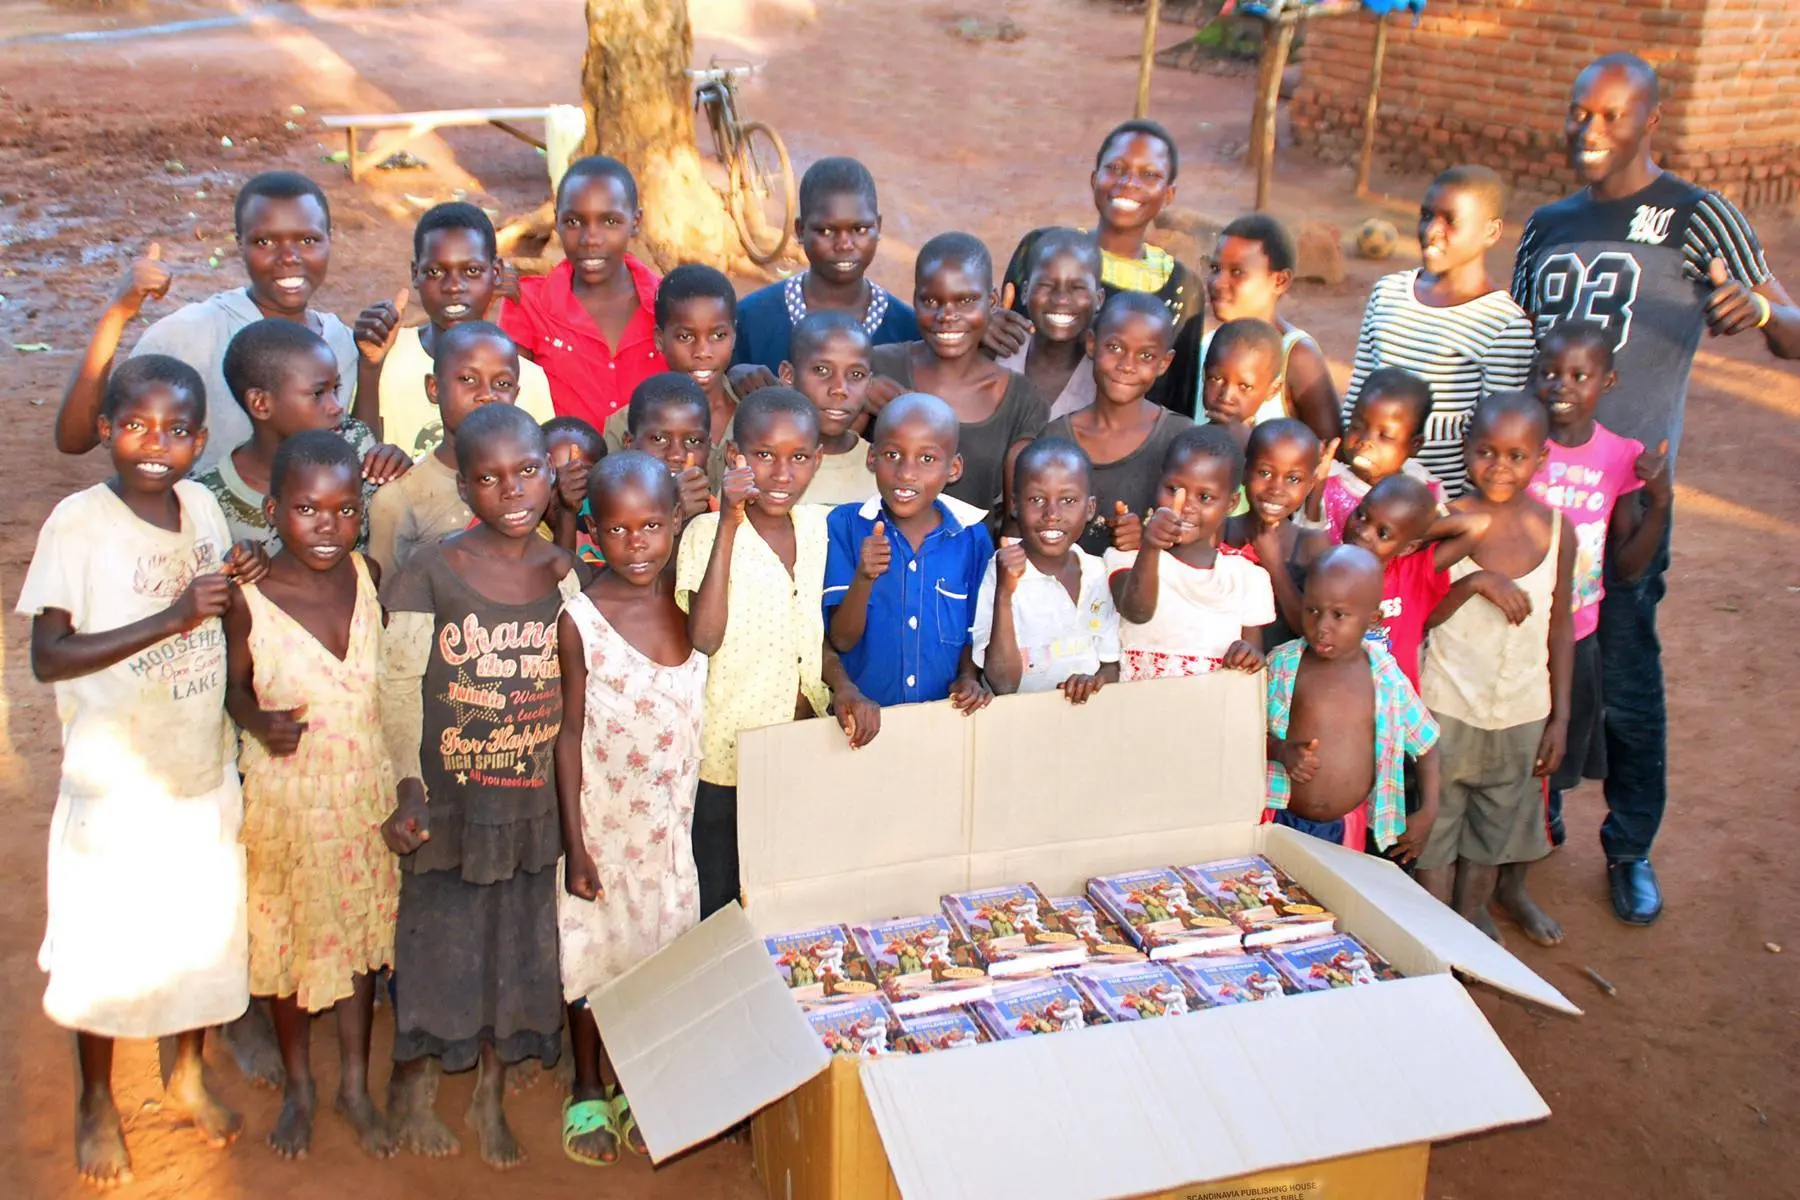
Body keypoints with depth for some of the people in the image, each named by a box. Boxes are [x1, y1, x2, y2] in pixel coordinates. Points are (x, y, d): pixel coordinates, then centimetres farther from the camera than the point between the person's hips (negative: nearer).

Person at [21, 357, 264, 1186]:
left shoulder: (203, 506, -1)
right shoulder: (78, 521, -16)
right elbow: (48, 657, -23)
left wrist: (236, 586, -7)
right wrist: (171, 618, -30)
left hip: (205, 767, 5)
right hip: (116, 776, -5)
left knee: (206, 929, 17)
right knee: (105, 940, 9)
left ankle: (189, 1070, 40)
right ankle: (96, 1100, 32)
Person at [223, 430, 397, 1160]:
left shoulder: (370, 577, -8)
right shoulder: (250, 599, -17)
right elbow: (232, 687, -4)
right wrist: (259, 720, -23)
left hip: (366, 790, 2)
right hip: (285, 796, -2)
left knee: (361, 935, 16)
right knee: (288, 938, 15)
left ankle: (355, 1084, 36)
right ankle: (298, 1086, 38)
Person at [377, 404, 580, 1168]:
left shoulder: (563, 573, 0)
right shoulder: (431, 573, -12)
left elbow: (578, 688, 8)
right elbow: (399, 689, -13)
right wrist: (408, 788, -20)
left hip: (533, 802, 3)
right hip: (449, 801, -3)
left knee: (517, 948, 14)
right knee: (438, 940, 10)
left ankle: (491, 1098, 35)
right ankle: (412, 1087, 35)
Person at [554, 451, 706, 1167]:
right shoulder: (581, 618, -16)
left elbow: (702, 715, 4)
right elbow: (570, 732, -11)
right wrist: (575, 843, -11)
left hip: (674, 820, 3)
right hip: (604, 819, -3)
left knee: (657, 948, 14)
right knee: (595, 950, 11)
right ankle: (588, 1092, 31)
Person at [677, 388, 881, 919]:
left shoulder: (817, 526, 2)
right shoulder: (707, 532, -14)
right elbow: (704, 639, -29)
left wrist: (842, 687, -5)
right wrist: (729, 523, -29)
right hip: (727, 760, -5)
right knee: (719, 911, 9)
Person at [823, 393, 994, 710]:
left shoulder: (972, 539, 1)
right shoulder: (845, 524, -3)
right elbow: (842, 640, -5)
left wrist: (969, 678, -5)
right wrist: (864, 578, -21)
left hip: (944, 713, 2)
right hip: (862, 712, -1)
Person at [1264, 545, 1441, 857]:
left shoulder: (1386, 678, -2)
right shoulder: (1283, 663, -6)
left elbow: (1426, 743, 9)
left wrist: (1428, 812, 4)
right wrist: (1282, 751, -21)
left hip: (1351, 829, 1)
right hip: (1283, 821, -1)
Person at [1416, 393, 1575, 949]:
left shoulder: (1555, 530, -5)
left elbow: (1559, 627, 3)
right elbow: (1418, 617, -9)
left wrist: (1560, 715, 4)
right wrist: (1472, 584, -26)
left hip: (1522, 711, 3)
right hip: (1446, 708, -3)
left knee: (1498, 822, 19)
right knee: (1437, 820, 9)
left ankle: (1472, 914, 40)